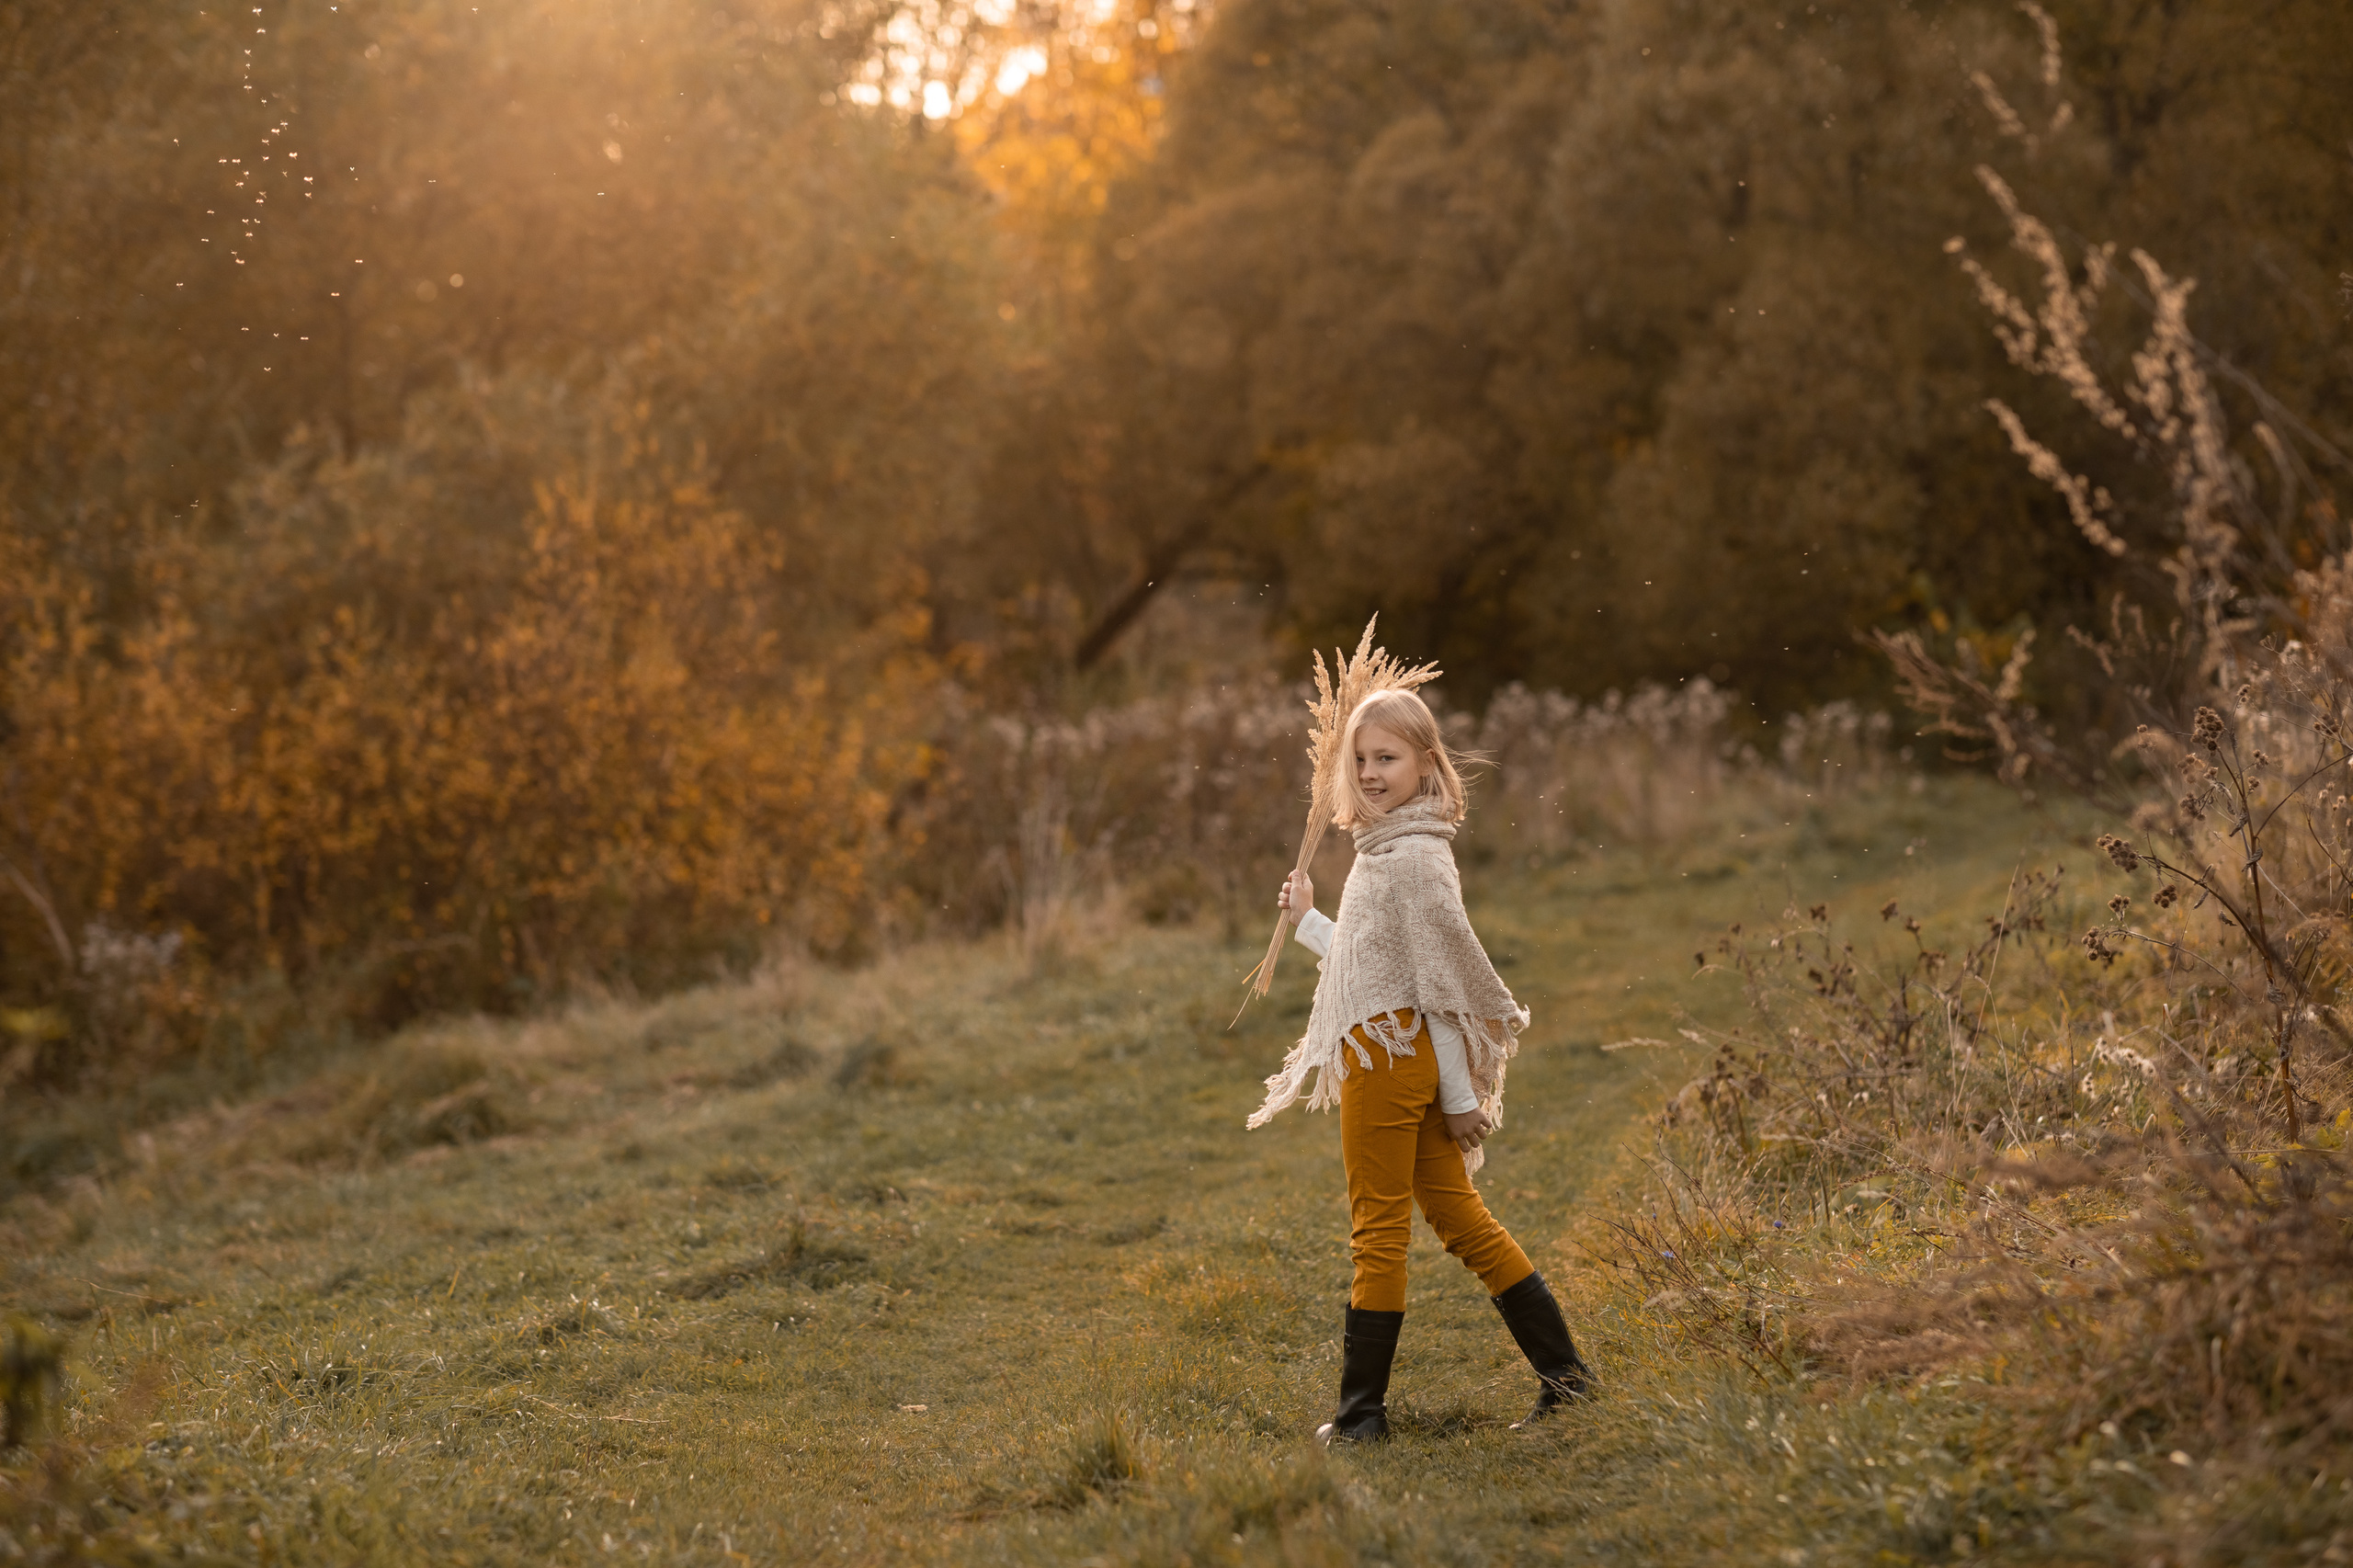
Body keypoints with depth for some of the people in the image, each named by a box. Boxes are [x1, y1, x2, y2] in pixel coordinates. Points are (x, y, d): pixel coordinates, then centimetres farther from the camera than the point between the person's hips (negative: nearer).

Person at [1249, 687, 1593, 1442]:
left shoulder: (1415, 857, -16)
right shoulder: (1388, 849, 14)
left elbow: (1445, 979, -17)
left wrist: (1458, 1093, -15)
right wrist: (1307, 923, 20)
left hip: (1392, 1054, -10)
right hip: (1394, 1059, 10)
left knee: (1377, 1233, -2)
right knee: (1459, 1216, 12)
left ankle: (1361, 1412, 6)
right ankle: (1563, 1367, 15)